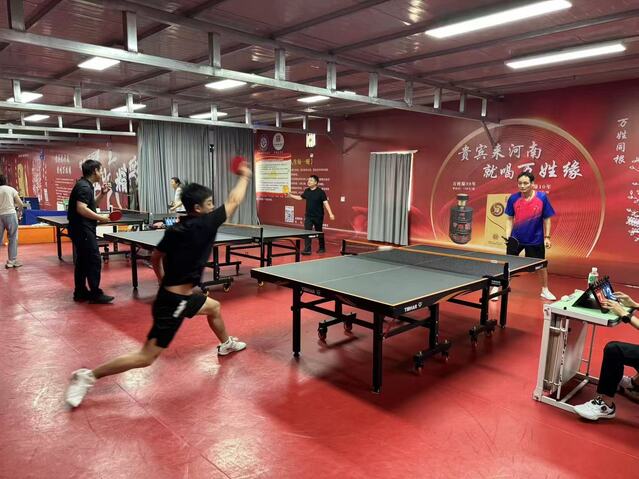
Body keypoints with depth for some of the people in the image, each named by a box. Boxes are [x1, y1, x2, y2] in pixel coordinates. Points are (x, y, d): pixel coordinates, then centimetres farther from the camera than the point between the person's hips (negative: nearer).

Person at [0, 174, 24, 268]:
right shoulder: (11, 189, 3)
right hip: (10, 214, -2)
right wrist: (19, 213, 16)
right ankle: (11, 261, 6)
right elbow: (21, 204, -2)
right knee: (13, 239, 6)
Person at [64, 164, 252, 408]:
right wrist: (245, 177, 7)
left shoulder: (175, 229, 1)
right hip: (174, 301, -10)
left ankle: (226, 343, 55)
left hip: (175, 294, 10)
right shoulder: (205, 224, -19)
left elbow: (155, 257, 11)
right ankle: (88, 376, 4)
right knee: (146, 357, -2)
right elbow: (233, 201, -7)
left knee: (214, 307, 30)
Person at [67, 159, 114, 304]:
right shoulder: (84, 186, -17)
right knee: (94, 260, -7)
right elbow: (81, 209, -27)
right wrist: (100, 218, -20)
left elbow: (90, 204, 23)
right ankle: (95, 294, -3)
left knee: (82, 260, 14)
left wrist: (101, 194, 12)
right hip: (83, 229, -11)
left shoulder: (86, 185, 14)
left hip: (82, 229, 11)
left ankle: (80, 292, 20)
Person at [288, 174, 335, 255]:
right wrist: (291, 195, 17)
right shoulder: (307, 191, 3)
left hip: (318, 216, -4)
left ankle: (322, 248, 30)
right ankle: (307, 250, -3)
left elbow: (325, 203, -18)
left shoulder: (320, 192, -13)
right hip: (308, 216, 4)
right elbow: (300, 197, 22)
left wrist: (330, 213, -26)